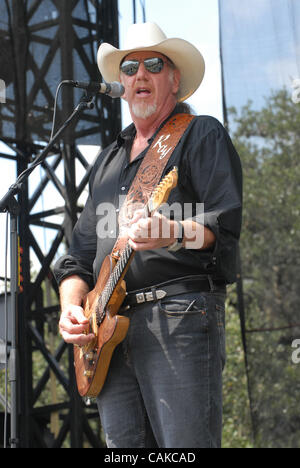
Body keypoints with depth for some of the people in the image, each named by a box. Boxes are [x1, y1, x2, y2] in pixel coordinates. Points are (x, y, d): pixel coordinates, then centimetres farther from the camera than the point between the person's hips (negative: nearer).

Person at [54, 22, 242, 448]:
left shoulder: (202, 134, 7)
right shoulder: (108, 160, 27)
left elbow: (227, 223, -7)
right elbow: (81, 251, 24)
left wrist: (173, 234, -27)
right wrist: (71, 307, 5)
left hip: (182, 317, -6)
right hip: (109, 326, 6)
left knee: (185, 446, -14)